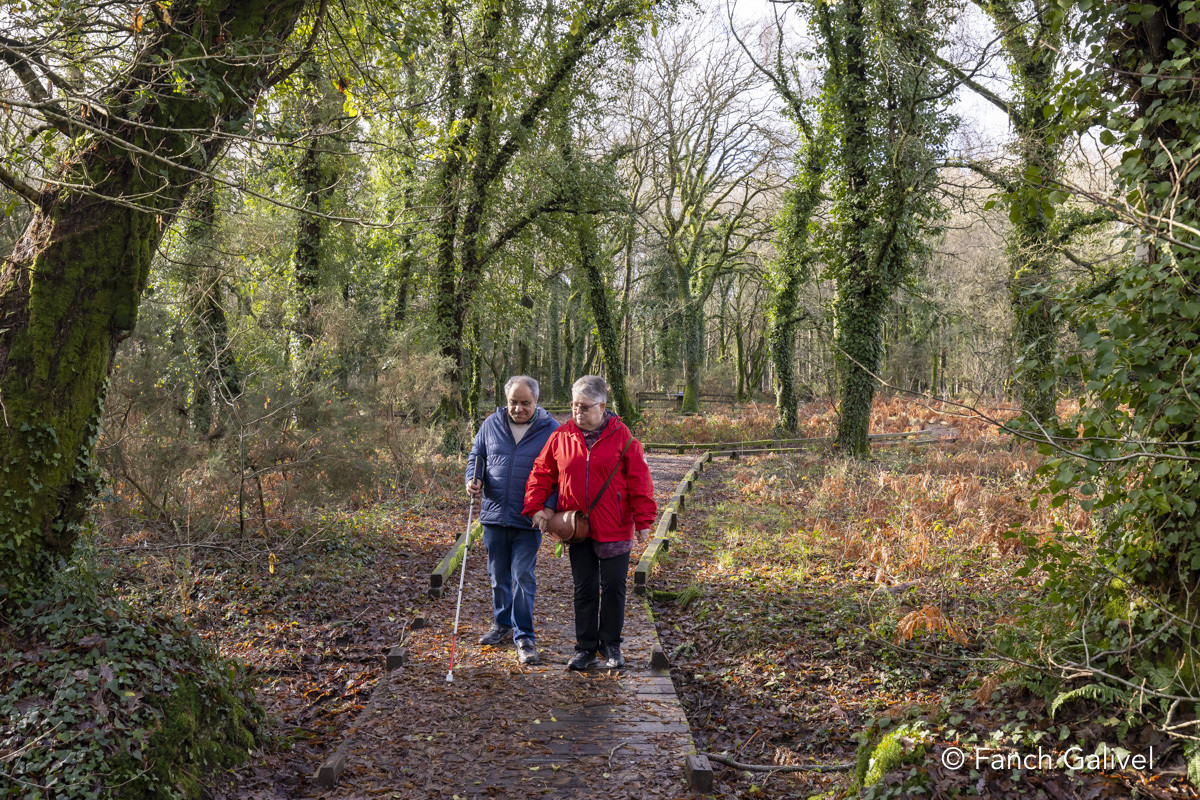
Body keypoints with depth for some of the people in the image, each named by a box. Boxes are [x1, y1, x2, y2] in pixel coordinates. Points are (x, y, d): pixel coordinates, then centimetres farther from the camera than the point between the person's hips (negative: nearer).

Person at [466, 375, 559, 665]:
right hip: (494, 514, 4)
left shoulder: (551, 430, -4)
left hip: (528, 520, -4)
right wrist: (473, 479, -4)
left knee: (522, 576, -4)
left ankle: (524, 636, 7)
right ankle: (502, 624, 34)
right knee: (498, 575, 15)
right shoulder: (492, 424, 4)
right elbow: (476, 455, 17)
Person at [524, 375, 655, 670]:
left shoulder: (621, 436, -6)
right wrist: (536, 507, -1)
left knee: (613, 587, 6)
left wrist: (643, 521, -6)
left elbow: (639, 480, -4)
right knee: (584, 589, 9)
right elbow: (541, 474, 9)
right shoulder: (561, 436, 1)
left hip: (614, 529, -2)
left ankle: (611, 646, 21)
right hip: (577, 529, 2)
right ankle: (585, 648, 19)